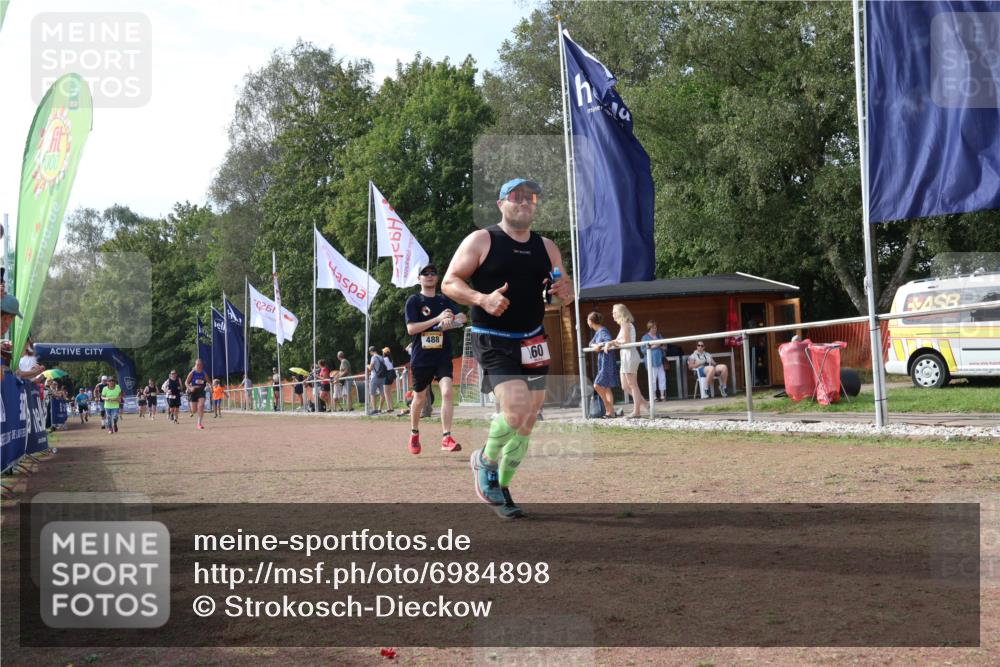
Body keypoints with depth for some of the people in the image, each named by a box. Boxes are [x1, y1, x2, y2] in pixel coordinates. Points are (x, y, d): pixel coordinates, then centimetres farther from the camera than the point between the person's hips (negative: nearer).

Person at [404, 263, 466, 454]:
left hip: (443, 356, 1)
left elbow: (462, 317, -4)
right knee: (420, 398, 11)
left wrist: (451, 319, -27)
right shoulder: (414, 301, 0)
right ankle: (414, 433, 34)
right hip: (421, 358, -1)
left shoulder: (445, 300, 10)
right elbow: (411, 329, -12)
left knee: (447, 392, -18)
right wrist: (438, 319, -19)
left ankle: (446, 437, -17)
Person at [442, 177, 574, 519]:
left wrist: (564, 292, -9)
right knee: (516, 410, -22)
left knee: (527, 424, 7)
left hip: (532, 342, 6)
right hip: (493, 342, -6)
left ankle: (501, 488, 26)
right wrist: (482, 299, -23)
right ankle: (486, 460, 8)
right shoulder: (481, 240, -3)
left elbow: (564, 295, 16)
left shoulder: (546, 247, 11)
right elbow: (449, 283, -6)